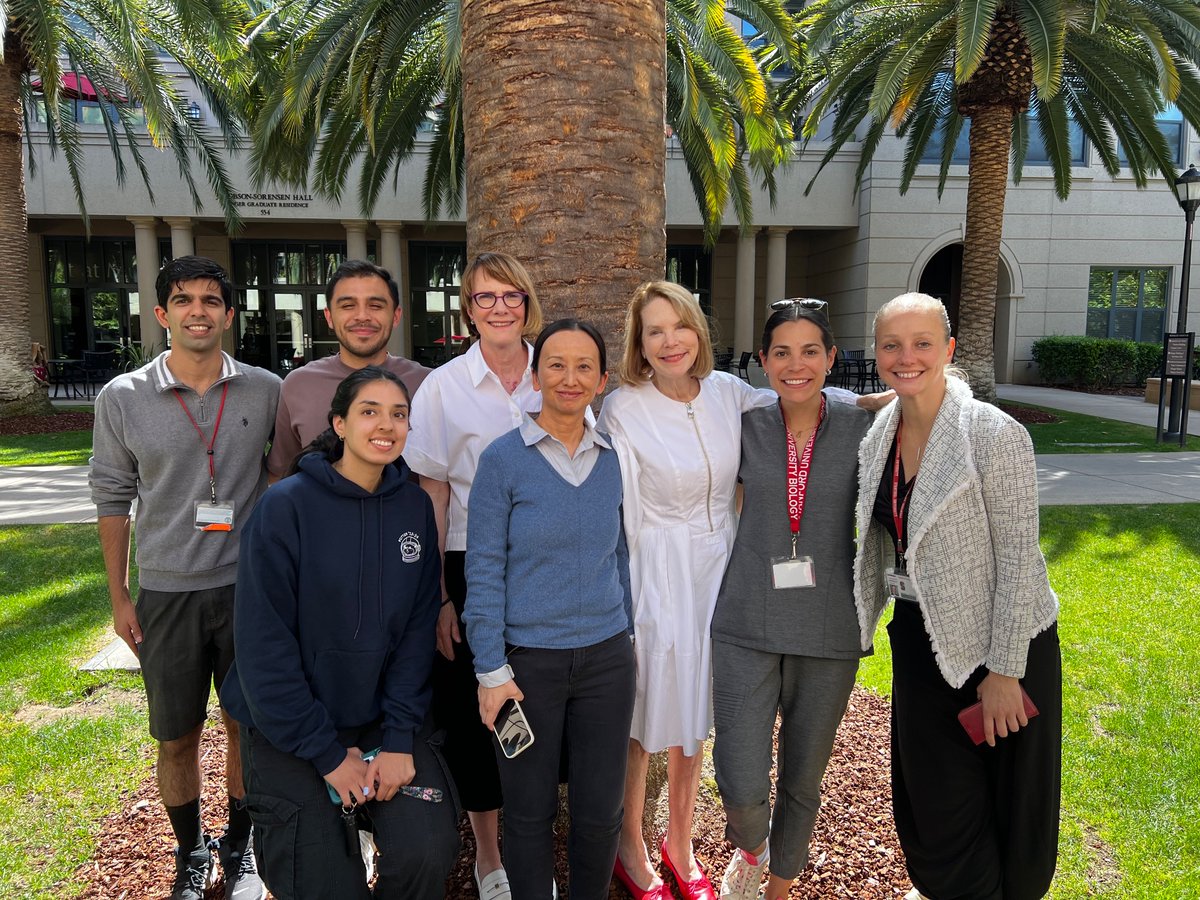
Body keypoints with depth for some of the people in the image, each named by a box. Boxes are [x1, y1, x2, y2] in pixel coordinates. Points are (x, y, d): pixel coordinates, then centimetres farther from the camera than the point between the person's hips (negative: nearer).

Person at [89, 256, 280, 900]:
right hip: (165, 592, 0)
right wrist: (119, 597, 4)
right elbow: (112, 499, 4)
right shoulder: (122, 399, -4)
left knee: (248, 727, 12)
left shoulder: (267, 390, -4)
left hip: (248, 586, 0)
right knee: (176, 738, 12)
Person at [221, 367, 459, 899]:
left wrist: (400, 737, -10)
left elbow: (417, 630, -1)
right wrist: (327, 754, -13)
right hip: (288, 732, -3)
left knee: (428, 850, -13)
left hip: (381, 718, 3)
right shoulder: (286, 506, -14)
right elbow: (264, 646, -15)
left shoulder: (415, 507, -2)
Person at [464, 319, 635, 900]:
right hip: (528, 660, -3)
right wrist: (491, 672, -10)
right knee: (530, 813, 12)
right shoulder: (503, 459, -8)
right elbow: (484, 570, -8)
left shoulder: (612, 459, 4)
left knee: (601, 812, 12)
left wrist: (626, 636, 13)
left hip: (605, 656, 3)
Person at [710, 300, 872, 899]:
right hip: (748, 629, 0)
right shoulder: (746, 430, -1)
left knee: (802, 782, 15)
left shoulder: (860, 430, -2)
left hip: (828, 634, 1)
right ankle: (748, 849, 34)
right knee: (742, 788, -3)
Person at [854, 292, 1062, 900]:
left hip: (995, 641, -5)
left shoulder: (995, 435, -18)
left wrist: (1004, 670, -16)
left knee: (1003, 804, 13)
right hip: (919, 639, 6)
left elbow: (1018, 560, -17)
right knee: (931, 797, 20)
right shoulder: (880, 434, 0)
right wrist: (864, 620, 13)